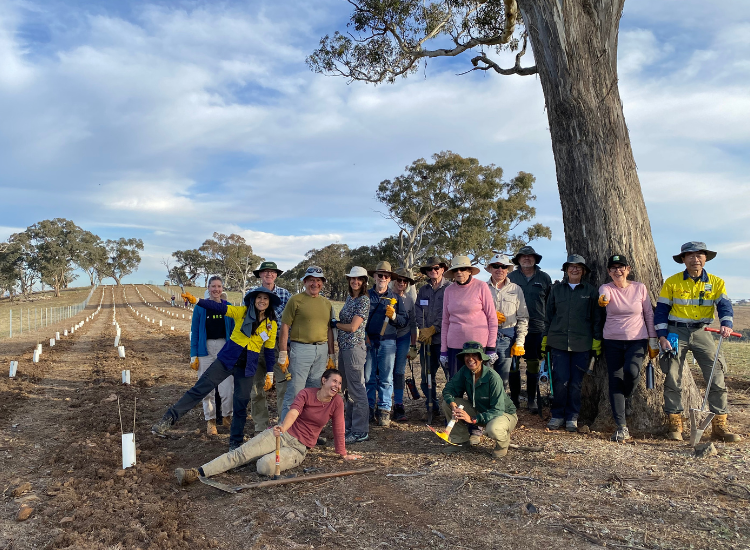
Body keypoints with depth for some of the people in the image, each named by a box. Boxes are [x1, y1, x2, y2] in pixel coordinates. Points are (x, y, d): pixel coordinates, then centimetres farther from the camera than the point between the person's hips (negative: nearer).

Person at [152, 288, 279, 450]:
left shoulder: (272, 324, 0)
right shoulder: (242, 312, -3)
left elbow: (269, 350, 6)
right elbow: (218, 307, -12)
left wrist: (270, 374, 6)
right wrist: (196, 301, -24)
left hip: (247, 368, 1)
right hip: (227, 359, -1)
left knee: (241, 405, 5)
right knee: (199, 389, -8)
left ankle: (235, 443, 21)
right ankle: (168, 420, -3)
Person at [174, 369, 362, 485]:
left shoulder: (336, 402, -4)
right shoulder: (306, 393, -5)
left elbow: (338, 429, 3)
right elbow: (293, 412, -22)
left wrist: (343, 454, 6)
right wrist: (282, 428, -42)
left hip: (298, 449, -1)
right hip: (281, 434, 1)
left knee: (265, 467, -28)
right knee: (240, 453, -17)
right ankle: (198, 473, -20)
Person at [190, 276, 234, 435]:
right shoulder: (200, 307, 2)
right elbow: (194, 331, 4)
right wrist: (194, 355, 0)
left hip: (225, 348, 1)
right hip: (206, 349, 0)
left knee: (227, 386, -3)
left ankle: (226, 416, 18)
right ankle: (210, 420, 16)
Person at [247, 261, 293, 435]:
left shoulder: (285, 294, 4)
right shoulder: (251, 293, 6)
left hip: (279, 343, -1)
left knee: (284, 384, -7)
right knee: (256, 386, 8)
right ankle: (261, 426, 21)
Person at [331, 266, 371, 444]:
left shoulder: (364, 300, -12)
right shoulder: (349, 298, 14)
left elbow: (353, 327, -16)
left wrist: (334, 324, -2)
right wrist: (337, 324, 6)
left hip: (355, 347, -9)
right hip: (343, 347, 9)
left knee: (357, 390, -4)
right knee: (347, 389, 16)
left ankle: (361, 431, 4)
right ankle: (349, 425, 26)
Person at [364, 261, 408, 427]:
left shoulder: (395, 298, 10)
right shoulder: (366, 295, 10)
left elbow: (404, 321, 6)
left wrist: (393, 316, -13)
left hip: (387, 342, 0)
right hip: (368, 341, 1)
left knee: (386, 379, 1)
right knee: (368, 377, 3)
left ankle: (384, 410, 8)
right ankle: (370, 408, 12)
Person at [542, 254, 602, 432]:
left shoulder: (590, 291, 5)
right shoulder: (556, 289, 9)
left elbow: (596, 317, 7)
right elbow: (549, 315, 13)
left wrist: (597, 341, 2)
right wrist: (545, 338, 10)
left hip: (581, 343, 0)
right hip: (559, 341, 1)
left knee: (576, 382, 4)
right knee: (560, 381, -3)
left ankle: (572, 417, 17)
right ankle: (557, 415, 11)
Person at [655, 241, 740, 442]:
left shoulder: (716, 283, 3)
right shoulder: (672, 282, -2)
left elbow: (724, 306, -7)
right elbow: (661, 310, -1)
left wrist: (726, 324, -28)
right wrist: (662, 336, -10)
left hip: (701, 332, 2)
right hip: (676, 332, -2)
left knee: (717, 377, -2)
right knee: (673, 379, -2)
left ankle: (720, 425, 9)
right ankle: (674, 424, 9)